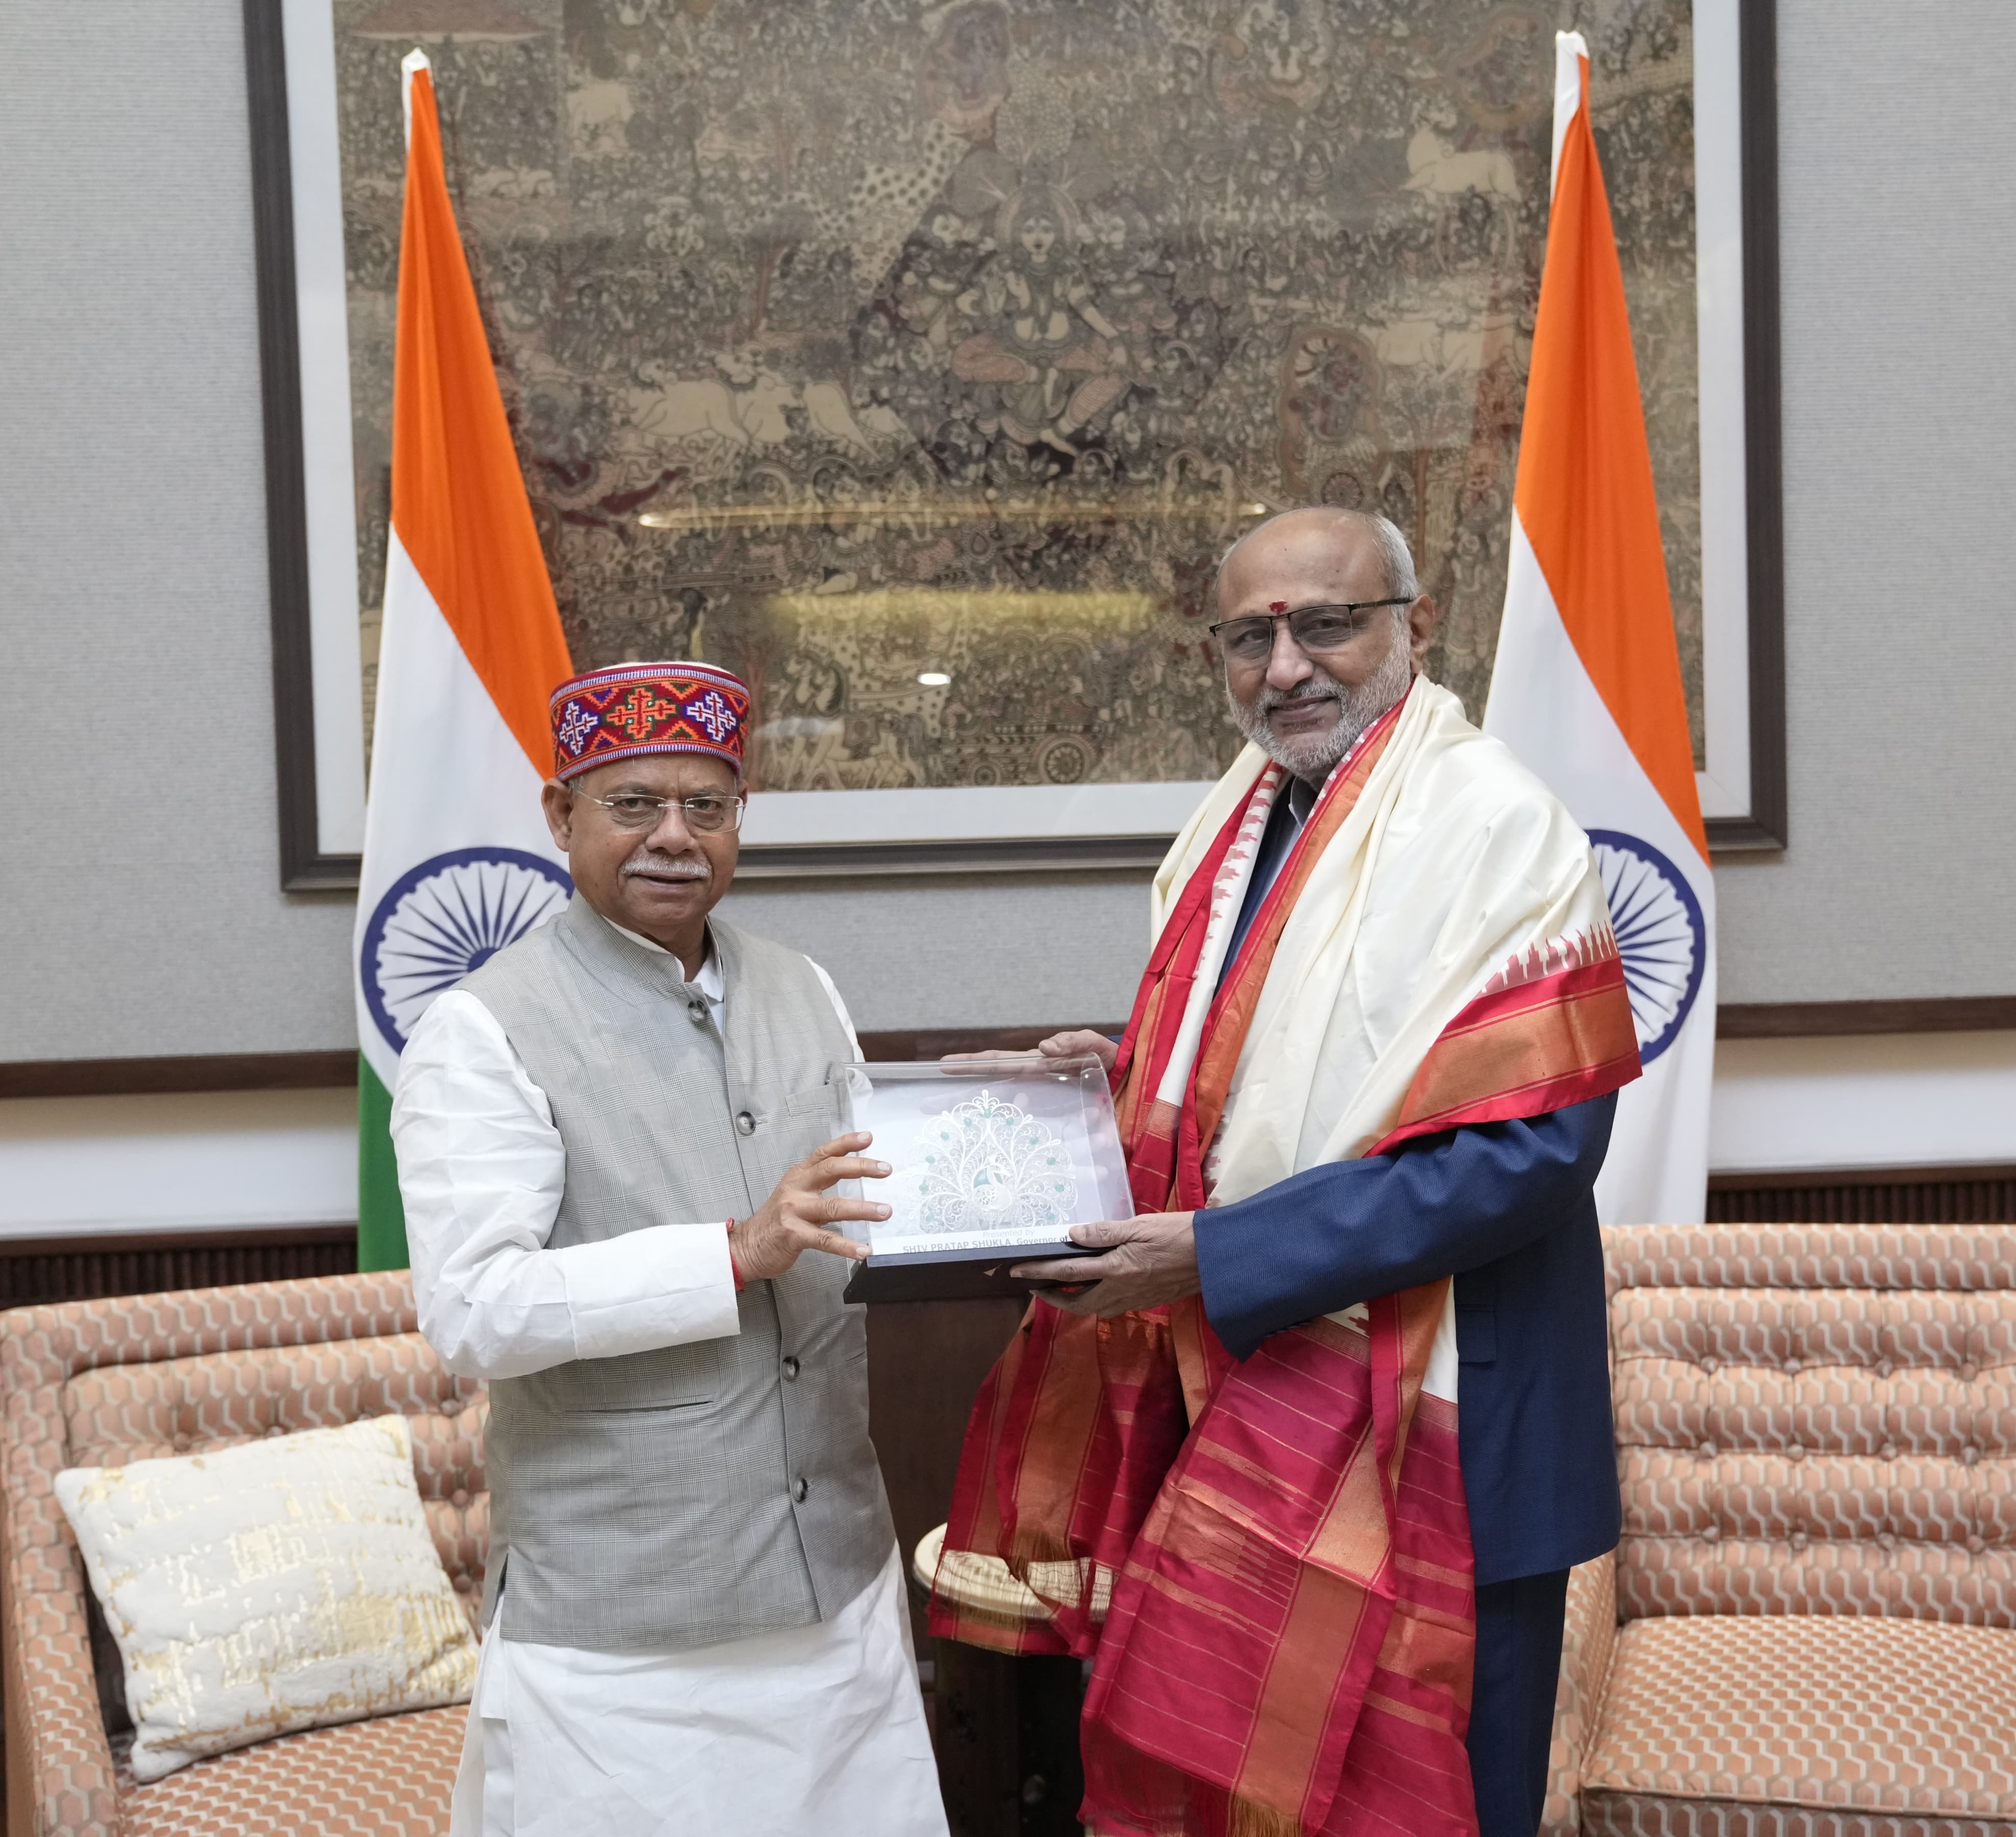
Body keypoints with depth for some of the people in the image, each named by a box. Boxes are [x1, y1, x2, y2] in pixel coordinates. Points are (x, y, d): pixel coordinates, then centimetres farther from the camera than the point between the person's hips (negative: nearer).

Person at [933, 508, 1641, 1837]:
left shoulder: (1494, 826, -14)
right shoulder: (1238, 828, 10)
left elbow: (1533, 1144, -22)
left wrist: (1220, 1256, -23)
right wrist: (1126, 1078, 1)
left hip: (1417, 1420, -7)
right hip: (1231, 1402, 7)